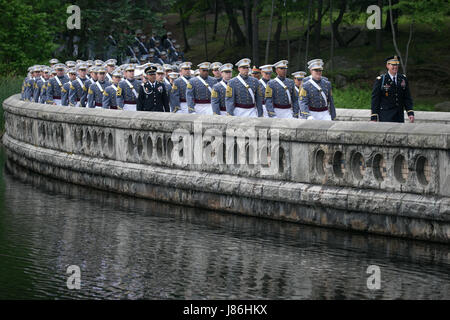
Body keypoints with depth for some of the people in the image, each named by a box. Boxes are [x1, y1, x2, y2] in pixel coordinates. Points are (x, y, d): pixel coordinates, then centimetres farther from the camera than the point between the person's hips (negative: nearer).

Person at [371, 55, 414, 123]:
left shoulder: (403, 79, 8)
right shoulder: (380, 80, -4)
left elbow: (407, 98, 10)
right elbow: (375, 100, -4)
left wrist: (410, 113, -1)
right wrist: (374, 118, -8)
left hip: (400, 116, 4)